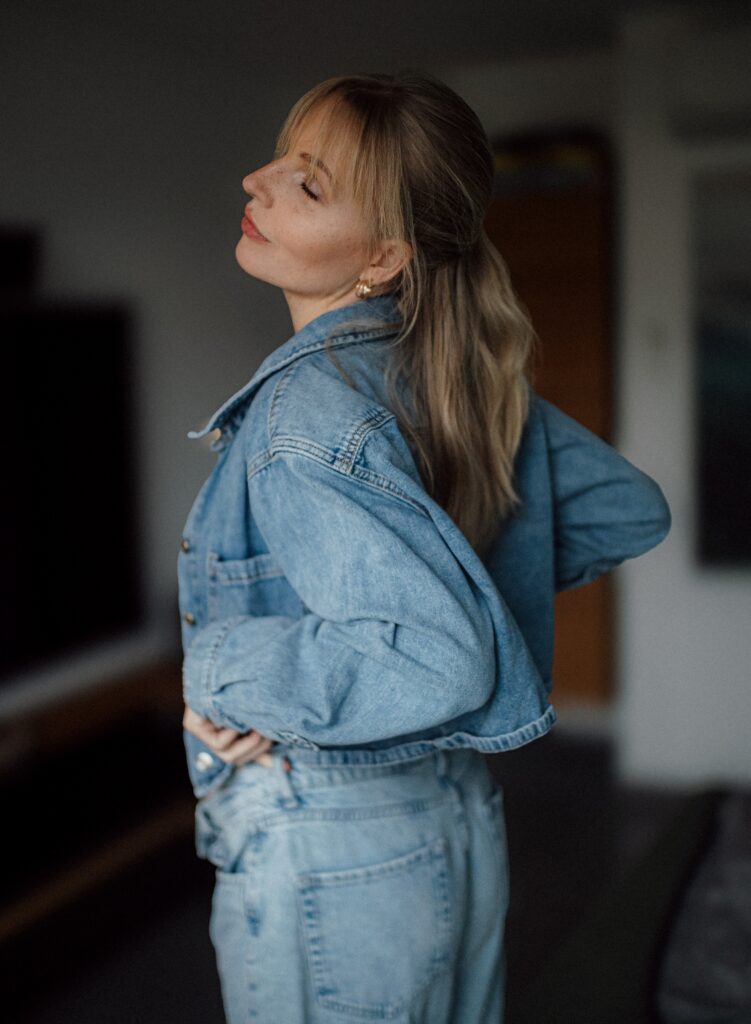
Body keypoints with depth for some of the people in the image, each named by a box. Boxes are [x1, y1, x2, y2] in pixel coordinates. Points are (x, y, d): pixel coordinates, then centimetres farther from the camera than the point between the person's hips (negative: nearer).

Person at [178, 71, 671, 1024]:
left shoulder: (307, 409, -25)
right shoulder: (462, 379, -2)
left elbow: (437, 658, -34)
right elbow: (632, 510, 6)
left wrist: (224, 675, -22)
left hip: (327, 861, -7)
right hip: (453, 820, 8)